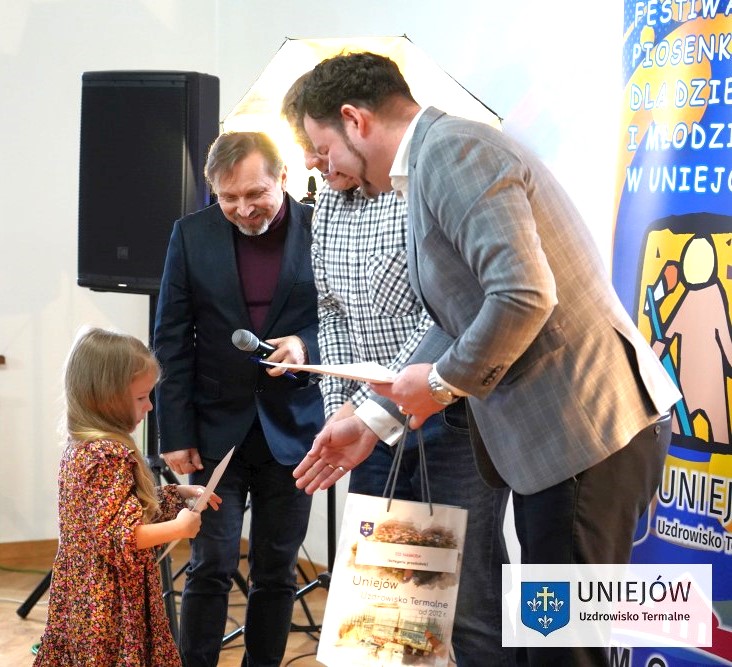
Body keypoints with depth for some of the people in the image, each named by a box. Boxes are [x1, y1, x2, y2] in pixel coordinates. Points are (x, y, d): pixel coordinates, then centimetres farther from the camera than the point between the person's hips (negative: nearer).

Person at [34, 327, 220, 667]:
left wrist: (182, 493, 14)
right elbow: (119, 536, -25)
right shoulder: (111, 454, -21)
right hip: (112, 607, -10)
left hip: (82, 598, 10)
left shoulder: (80, 446, 9)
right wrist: (179, 527, -15)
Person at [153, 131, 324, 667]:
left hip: (292, 427, 0)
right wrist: (175, 433, -4)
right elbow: (172, 341, 0)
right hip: (217, 428, 0)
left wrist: (306, 346, -19)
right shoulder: (193, 235, -1)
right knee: (212, 566, -2)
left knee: (277, 570, 8)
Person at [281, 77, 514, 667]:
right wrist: (340, 411, 8)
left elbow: (443, 319, -19)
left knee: (469, 604, -7)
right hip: (375, 420, 8)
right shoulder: (328, 204, 11)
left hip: (449, 418, -7)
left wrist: (368, 410, -18)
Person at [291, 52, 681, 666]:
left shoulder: (451, 149, -15)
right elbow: (463, 328, 20)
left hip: (588, 431, -10)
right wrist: (371, 423, 19)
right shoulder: (436, 162, 17)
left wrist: (443, 382, -11)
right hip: (559, 430, 10)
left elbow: (524, 297, -26)